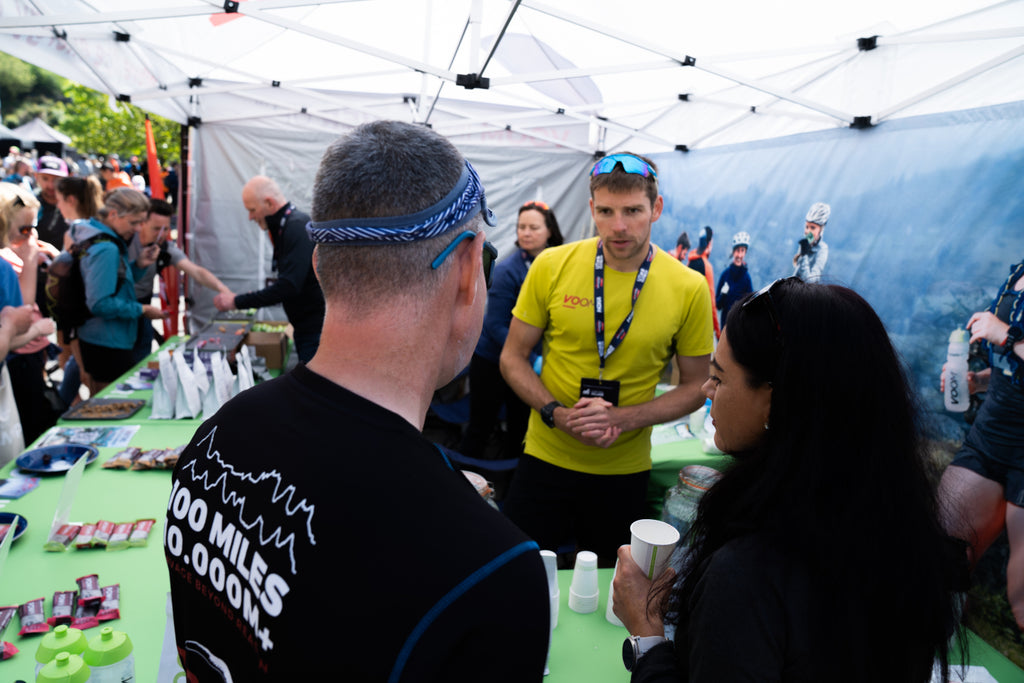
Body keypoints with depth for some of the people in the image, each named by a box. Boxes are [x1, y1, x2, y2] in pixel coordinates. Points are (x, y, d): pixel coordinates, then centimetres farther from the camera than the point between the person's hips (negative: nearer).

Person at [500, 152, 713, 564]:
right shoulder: (551, 266, -9)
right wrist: (557, 414, -17)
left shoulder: (689, 289, -9)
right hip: (546, 458, 0)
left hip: (625, 471, 1)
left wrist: (623, 418, -16)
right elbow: (513, 358, -1)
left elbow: (695, 387, -1)